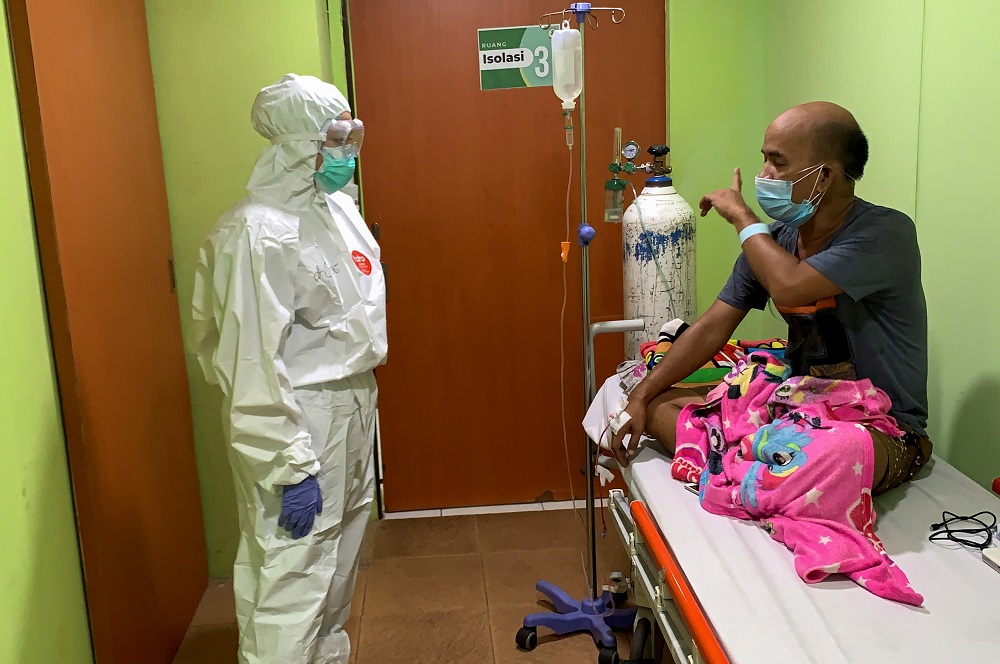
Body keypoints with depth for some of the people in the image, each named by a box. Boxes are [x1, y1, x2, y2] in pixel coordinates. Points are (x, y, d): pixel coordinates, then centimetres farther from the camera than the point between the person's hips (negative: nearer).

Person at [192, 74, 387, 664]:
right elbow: (255, 364, -24)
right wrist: (291, 468, -23)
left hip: (353, 408, 9)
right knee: (291, 581, -1)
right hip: (298, 421, -9)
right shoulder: (258, 232, -22)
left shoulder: (339, 206, 6)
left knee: (339, 566, 23)